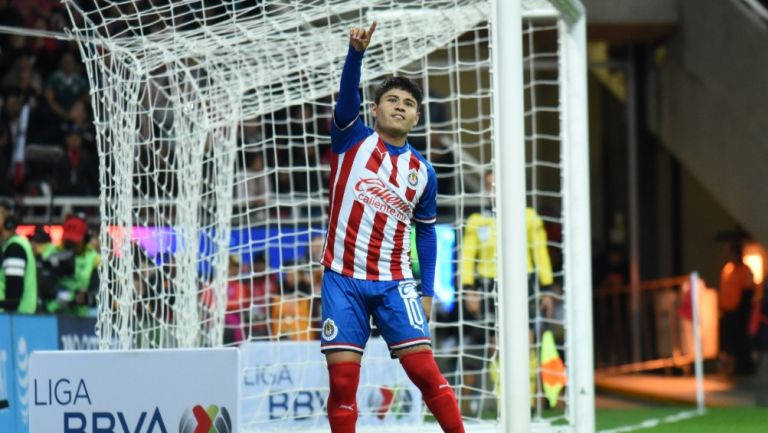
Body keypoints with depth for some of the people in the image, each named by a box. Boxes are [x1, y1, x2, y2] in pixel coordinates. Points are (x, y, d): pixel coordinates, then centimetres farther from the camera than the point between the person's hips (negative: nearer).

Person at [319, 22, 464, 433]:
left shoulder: (423, 172, 7)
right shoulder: (352, 139, 2)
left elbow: (426, 232, 15)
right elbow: (347, 94, -17)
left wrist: (427, 291, 7)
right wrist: (356, 51, -35)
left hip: (394, 283, 1)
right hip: (343, 279, -1)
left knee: (424, 368, -9)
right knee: (342, 377, -5)